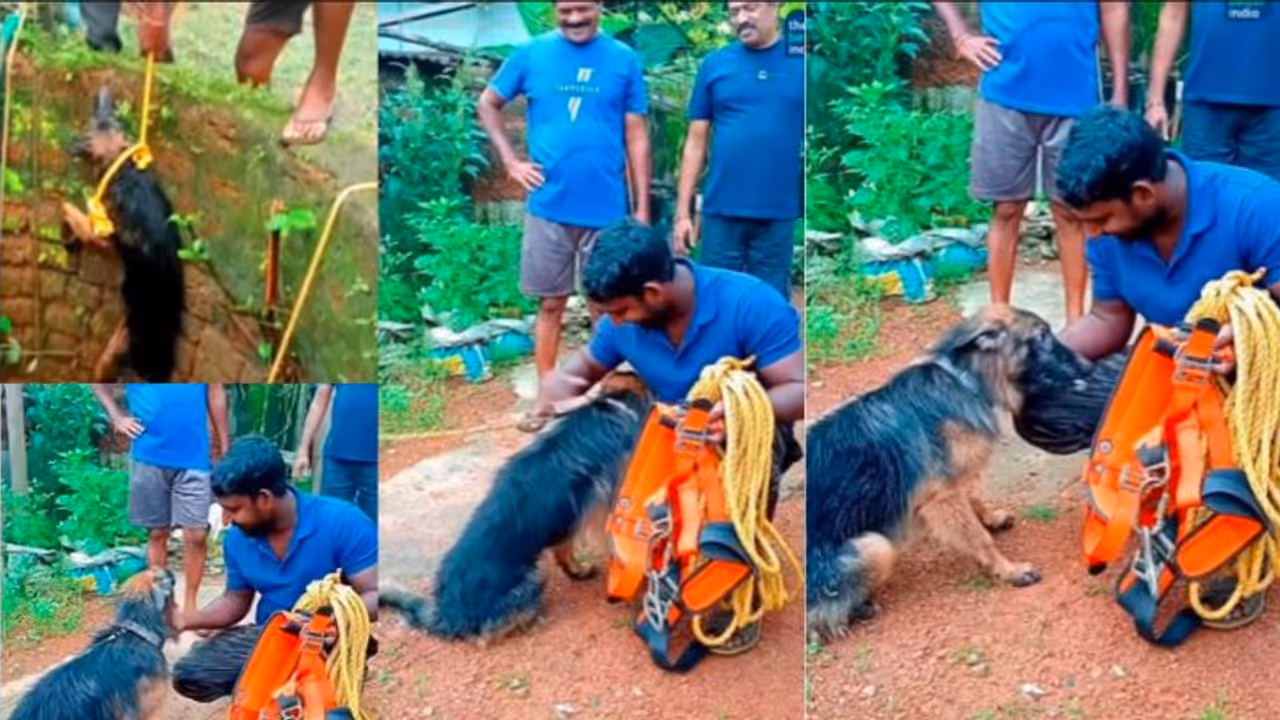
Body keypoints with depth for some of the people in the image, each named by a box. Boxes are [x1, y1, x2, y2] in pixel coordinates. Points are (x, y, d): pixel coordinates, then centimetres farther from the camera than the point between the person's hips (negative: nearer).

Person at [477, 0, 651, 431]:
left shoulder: (624, 60, 0)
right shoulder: (531, 54, 1)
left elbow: (636, 136, 1)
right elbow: (488, 104, 12)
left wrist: (642, 209, -1)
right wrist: (510, 161, 1)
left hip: (607, 209, 0)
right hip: (549, 206, 0)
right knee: (551, 304, 9)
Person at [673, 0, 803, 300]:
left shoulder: (801, 61, 1)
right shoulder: (715, 64, 4)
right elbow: (696, 141, 6)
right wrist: (682, 211, 3)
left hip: (778, 214, -1)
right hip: (722, 211, 1)